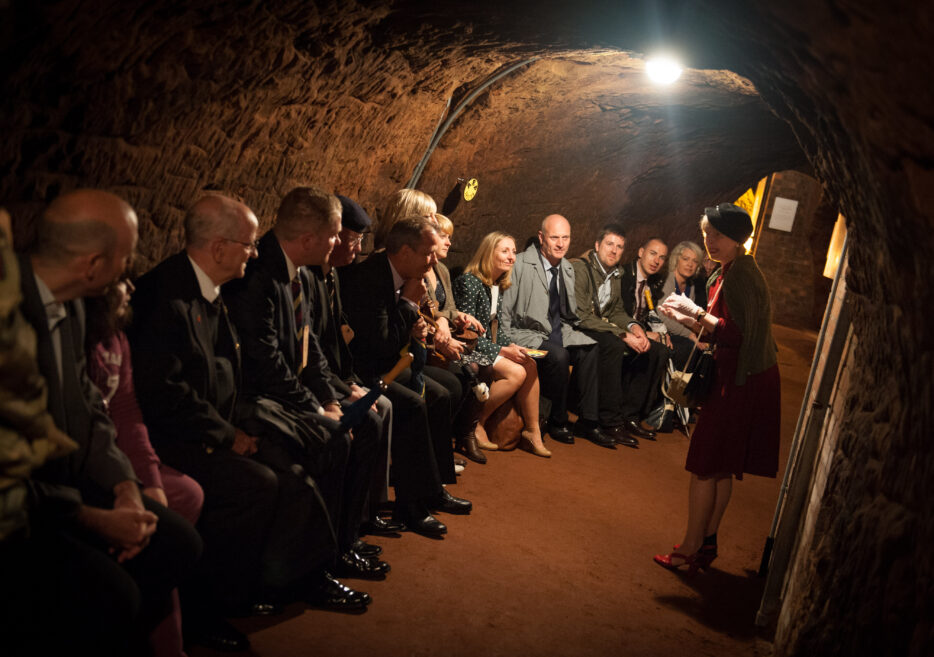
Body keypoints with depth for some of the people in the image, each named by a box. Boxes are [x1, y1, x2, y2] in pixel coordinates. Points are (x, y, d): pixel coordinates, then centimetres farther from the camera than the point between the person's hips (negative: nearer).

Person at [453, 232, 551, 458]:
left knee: (530, 365, -9)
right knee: (516, 373, -22)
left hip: (485, 345, 8)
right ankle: (474, 426, -10)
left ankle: (532, 431, -1)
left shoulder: (499, 285, 11)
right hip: (467, 349, -8)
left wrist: (512, 345, -4)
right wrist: (502, 351, -19)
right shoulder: (469, 282, -17)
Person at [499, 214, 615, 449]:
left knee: (591, 350, -21)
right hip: (527, 334, -6)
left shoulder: (568, 269, 12)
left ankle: (587, 422, -14)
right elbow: (505, 312, -6)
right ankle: (556, 422, -12)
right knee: (558, 355, -32)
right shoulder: (521, 265, -7)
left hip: (559, 333, 6)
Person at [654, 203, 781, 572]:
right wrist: (683, 317, 6)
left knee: (705, 466, -4)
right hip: (736, 378, 10)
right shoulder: (730, 272, 14)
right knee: (721, 468, 14)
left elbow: (736, 333, -25)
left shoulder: (740, 274, -17)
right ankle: (706, 542, 24)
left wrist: (696, 311, -18)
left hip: (741, 382, -10)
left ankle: (692, 548, 6)